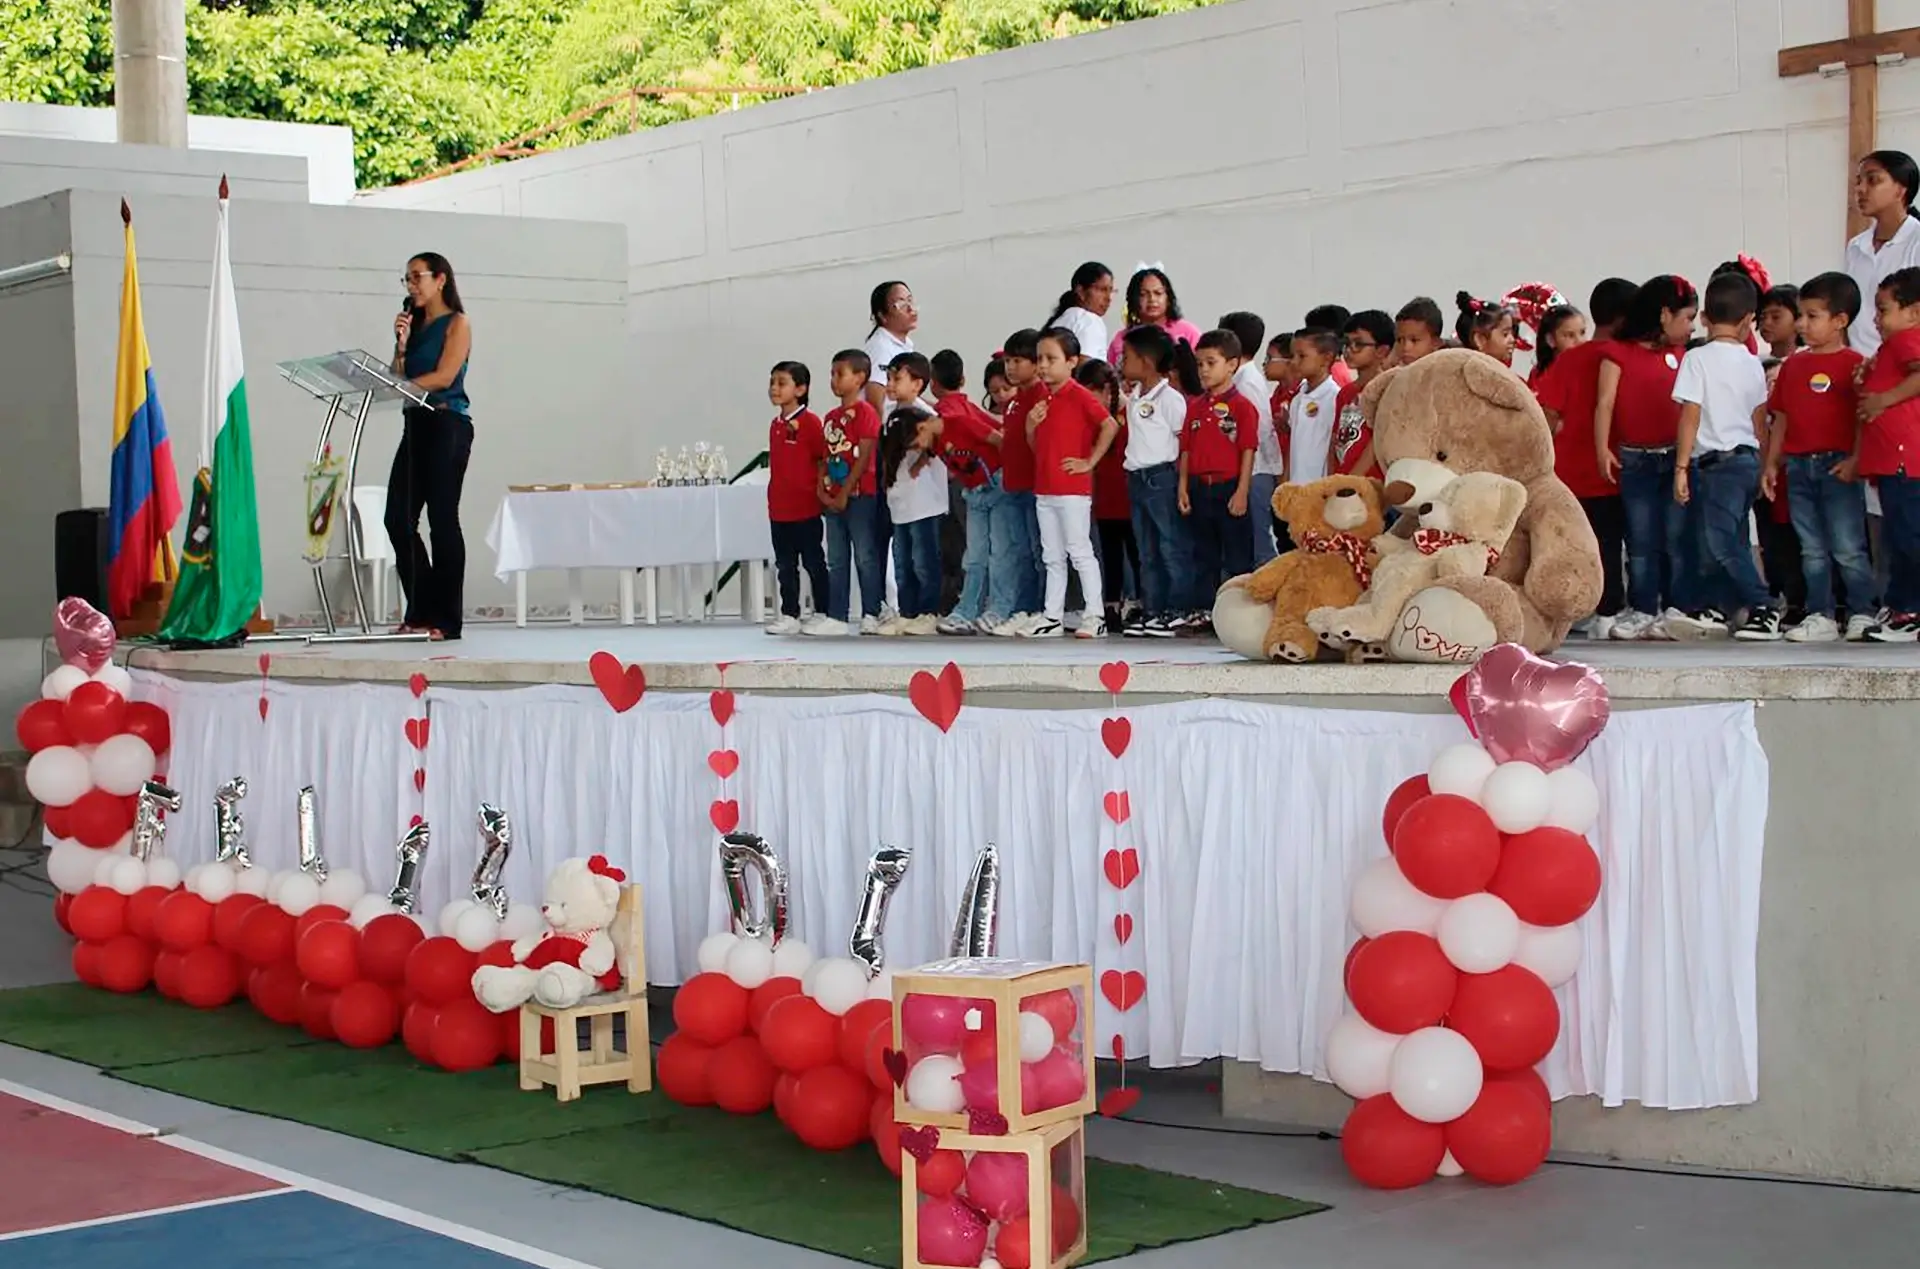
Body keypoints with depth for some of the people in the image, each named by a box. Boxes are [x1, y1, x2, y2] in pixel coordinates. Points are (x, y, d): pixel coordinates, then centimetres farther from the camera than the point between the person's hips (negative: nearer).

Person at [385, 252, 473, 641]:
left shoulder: (457, 324, 1)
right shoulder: (415, 326, 18)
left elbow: (444, 376, -12)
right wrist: (401, 343, 0)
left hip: (447, 425, -7)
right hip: (415, 424, 7)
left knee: (442, 520, -7)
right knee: (398, 519, 0)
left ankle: (445, 619, -3)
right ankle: (420, 612, 8)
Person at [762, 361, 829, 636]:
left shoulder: (810, 422, -11)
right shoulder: (775, 425, 10)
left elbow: (823, 459, -9)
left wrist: (821, 490, -12)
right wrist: (773, 497, 13)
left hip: (806, 508, -7)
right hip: (779, 508, 7)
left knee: (813, 562, 3)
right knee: (785, 565, 11)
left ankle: (822, 614, 11)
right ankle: (789, 616, 17)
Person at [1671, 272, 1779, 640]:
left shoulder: (1698, 359, -9)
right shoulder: (1752, 363, 8)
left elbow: (1690, 417, -12)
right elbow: (1760, 421, 13)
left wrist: (1681, 466, -9)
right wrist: (1766, 466, 22)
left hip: (1716, 461, -7)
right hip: (1747, 459, 7)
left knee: (1719, 541, -8)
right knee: (1732, 539, 14)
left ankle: (1764, 608, -13)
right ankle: (1722, 608, 19)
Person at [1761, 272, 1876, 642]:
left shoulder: (1854, 364, -6)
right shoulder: (1793, 365, 12)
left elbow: (1864, 416, -10)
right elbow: (1781, 417, 14)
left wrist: (1854, 460, -17)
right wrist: (1771, 462, 11)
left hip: (1837, 466, -6)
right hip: (1799, 467, 6)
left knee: (1847, 548, -3)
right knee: (1812, 550, 9)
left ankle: (1863, 613, 6)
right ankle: (1820, 616, 14)